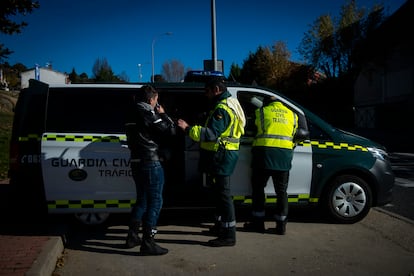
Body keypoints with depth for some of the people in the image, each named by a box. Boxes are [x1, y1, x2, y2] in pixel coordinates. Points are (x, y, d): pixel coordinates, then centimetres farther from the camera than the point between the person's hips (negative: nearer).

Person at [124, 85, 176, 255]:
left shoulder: (134, 114, 14)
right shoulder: (148, 114, -13)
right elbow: (170, 131, -13)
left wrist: (158, 115, 16)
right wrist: (163, 114, 2)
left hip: (137, 162, 9)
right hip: (151, 163, -9)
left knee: (142, 200, 19)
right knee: (155, 202, -4)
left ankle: (132, 237, 25)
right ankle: (148, 243, -3)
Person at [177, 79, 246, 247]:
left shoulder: (222, 109, -17)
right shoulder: (228, 104, 19)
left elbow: (211, 134, -27)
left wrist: (188, 129, -25)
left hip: (221, 156, -11)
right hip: (221, 154, 11)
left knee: (222, 194, -7)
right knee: (219, 193, 19)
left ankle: (228, 235, -1)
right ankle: (221, 227, 32)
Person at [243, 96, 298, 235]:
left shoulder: (261, 111, 9)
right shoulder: (293, 115, 17)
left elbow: (257, 129, 14)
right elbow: (293, 135, 17)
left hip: (264, 152, -3)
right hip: (285, 153, 3)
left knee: (258, 188, 8)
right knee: (281, 191, 10)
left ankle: (258, 222, 10)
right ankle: (281, 225, 12)